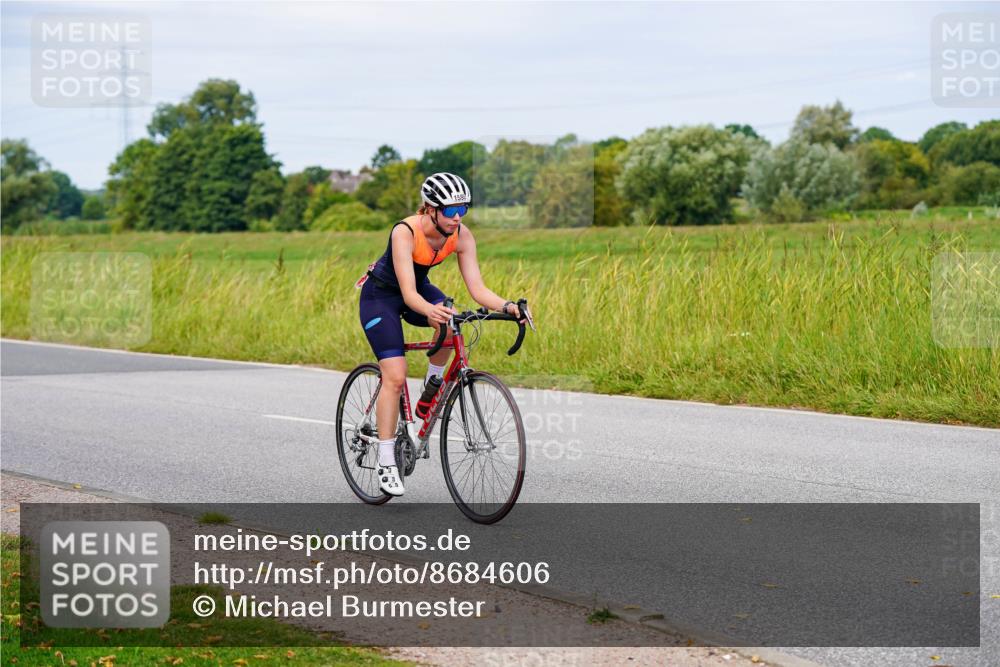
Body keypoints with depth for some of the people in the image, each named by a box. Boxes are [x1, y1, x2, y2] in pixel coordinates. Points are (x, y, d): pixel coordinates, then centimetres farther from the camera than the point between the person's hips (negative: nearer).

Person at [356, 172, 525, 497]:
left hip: (419, 288, 5)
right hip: (381, 295, -5)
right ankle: (386, 464, -8)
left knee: (450, 323, -30)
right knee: (395, 377, -16)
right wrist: (430, 311, -60)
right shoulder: (405, 232, -33)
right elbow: (408, 293, -39)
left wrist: (506, 306, -39)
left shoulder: (462, 236, -18)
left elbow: (477, 288, -21)